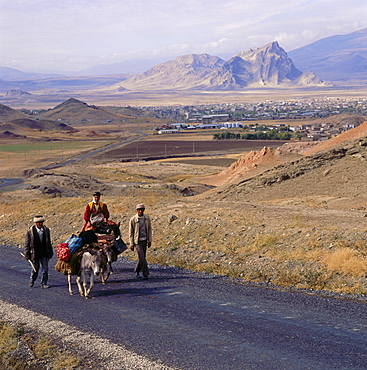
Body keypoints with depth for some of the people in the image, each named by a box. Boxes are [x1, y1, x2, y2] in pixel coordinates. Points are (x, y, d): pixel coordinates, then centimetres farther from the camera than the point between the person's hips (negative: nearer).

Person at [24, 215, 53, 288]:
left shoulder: (46, 230, 2)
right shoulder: (30, 231, -10)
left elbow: (48, 242, 13)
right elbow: (27, 244, -4)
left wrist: (50, 252, 15)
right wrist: (27, 255, -6)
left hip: (44, 254, 3)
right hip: (34, 254, -3)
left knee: (45, 269, 1)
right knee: (35, 269, 10)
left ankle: (44, 283, 13)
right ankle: (32, 281, 35)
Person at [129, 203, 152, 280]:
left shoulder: (147, 218, 3)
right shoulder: (133, 220, -8)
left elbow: (149, 229, 12)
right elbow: (130, 233, -4)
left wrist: (149, 240, 6)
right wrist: (131, 244, -6)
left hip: (144, 241, 4)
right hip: (137, 241, -4)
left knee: (142, 257, 11)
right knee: (142, 258, -12)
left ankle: (137, 271, 31)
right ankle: (145, 274, -7)